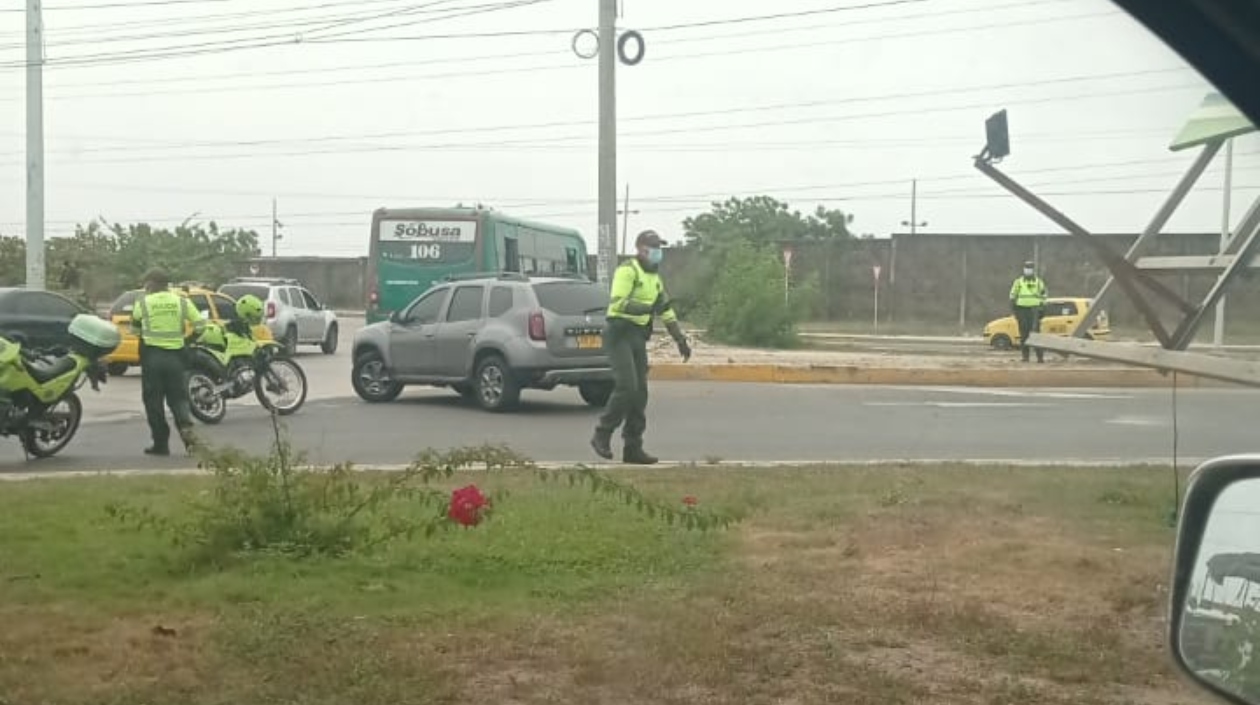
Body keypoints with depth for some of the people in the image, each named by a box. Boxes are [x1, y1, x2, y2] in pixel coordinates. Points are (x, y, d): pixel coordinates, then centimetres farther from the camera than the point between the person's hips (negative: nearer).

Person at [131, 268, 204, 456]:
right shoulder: (182, 301, 2)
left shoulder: (143, 303, -2)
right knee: (178, 398, 9)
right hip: (176, 356, 2)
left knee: (154, 402, 7)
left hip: (152, 356, -2)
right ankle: (186, 426, -18)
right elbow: (200, 325, 2)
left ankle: (161, 443, 8)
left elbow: (134, 329, 9)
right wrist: (189, 339, 18)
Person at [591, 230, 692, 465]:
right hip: (620, 334, -8)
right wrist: (649, 308, -27)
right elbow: (617, 303, -22)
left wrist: (680, 339, 19)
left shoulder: (654, 278, 19)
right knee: (626, 387, -18)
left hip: (638, 338, 9)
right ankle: (602, 435, -4)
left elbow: (667, 311, 25)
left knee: (640, 393, 4)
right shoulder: (627, 271, -9)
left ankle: (633, 447, 7)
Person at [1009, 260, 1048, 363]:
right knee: (1024, 334, 2)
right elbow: (1013, 296, 7)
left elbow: (1043, 296, 12)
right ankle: (1025, 356, 8)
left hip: (1034, 310, -1)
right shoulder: (1018, 282, 7)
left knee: (1036, 333, -8)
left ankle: (1040, 356, -9)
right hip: (1022, 309, 1)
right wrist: (1014, 310, 0)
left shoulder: (1039, 282, 9)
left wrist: (1042, 308, 4)